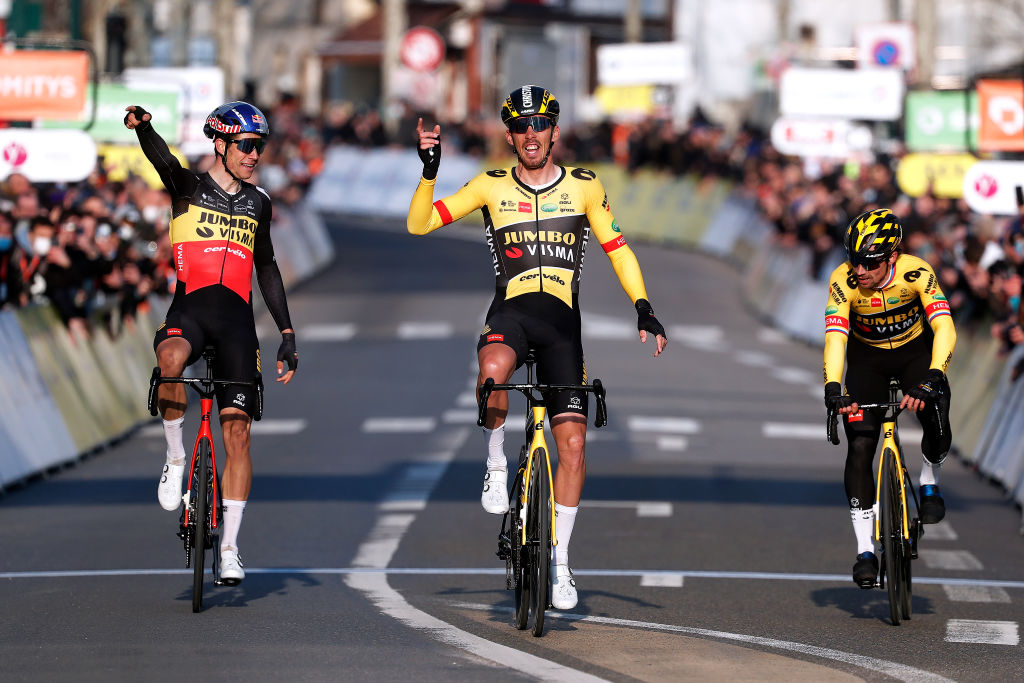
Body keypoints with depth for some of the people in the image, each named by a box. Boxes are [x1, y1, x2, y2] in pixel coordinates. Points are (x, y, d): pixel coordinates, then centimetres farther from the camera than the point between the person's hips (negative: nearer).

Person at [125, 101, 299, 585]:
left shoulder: (258, 203, 16)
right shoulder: (189, 188, 5)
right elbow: (162, 158, -16)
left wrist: (287, 334, 22)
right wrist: (142, 127, -39)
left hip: (237, 319, 3)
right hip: (189, 308, -3)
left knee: (237, 431, -6)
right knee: (170, 361, -39)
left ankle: (230, 547, -1)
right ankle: (176, 458, -14)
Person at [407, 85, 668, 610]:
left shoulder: (583, 187, 8)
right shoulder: (492, 187, 6)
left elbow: (617, 249, 12)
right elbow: (419, 223, 3)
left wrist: (644, 310, 0)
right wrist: (429, 170, -13)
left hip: (561, 321, 1)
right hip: (510, 312, -1)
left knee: (572, 442, -6)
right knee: (493, 370, -39)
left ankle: (560, 562, 6)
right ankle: (497, 464, -12)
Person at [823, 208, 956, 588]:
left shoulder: (916, 273, -30)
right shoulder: (844, 281, -28)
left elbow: (944, 328, -38)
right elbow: (835, 336, -36)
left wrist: (933, 379, -53)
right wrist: (833, 388, -52)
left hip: (915, 351, -1)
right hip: (867, 357, 1)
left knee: (937, 424, -26)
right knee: (859, 447, -12)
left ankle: (928, 484, 7)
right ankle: (865, 551, -5)